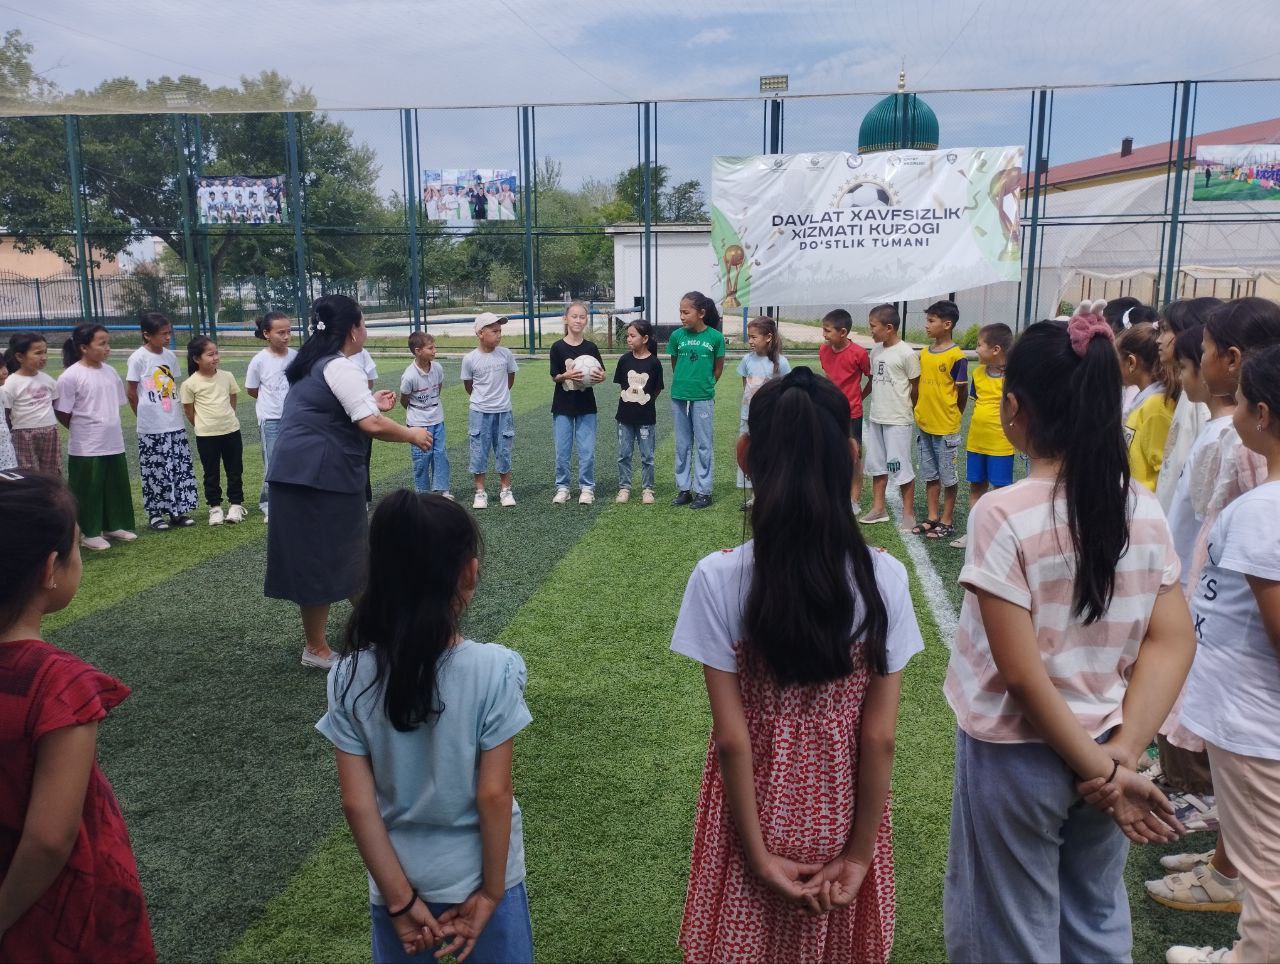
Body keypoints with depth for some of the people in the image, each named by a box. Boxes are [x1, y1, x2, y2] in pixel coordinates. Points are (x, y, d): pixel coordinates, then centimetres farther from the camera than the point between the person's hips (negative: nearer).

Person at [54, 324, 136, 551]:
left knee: (117, 487, 14)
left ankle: (114, 526, 29)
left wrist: (109, 428, 9)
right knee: (89, 491, 5)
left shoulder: (110, 371, 5)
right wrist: (84, 429, -1)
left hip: (114, 443, 6)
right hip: (86, 447, -6)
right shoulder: (70, 376, -14)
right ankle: (89, 533, 16)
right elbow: (62, 413, -10)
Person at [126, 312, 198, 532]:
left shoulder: (170, 356, 6)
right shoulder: (138, 357, -10)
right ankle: (154, 515, 12)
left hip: (175, 424, 6)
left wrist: (176, 412, 6)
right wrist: (147, 415, 0)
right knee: (155, 472, 2)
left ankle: (178, 511, 18)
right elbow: (131, 392, -5)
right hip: (151, 428, -5)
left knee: (181, 468, 7)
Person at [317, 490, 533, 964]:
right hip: (478, 876, -2)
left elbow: (357, 803, -12)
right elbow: (493, 794, -18)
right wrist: (490, 891, -7)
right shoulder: (494, 668, -23)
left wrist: (400, 899, -5)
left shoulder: (350, 676, -14)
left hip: (400, 880, 2)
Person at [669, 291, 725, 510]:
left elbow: (718, 368, 3)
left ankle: (703, 491, 12)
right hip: (679, 397, 3)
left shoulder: (715, 337, -7)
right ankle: (683, 489, 20)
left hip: (703, 399, -3)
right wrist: (684, 383, 10)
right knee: (682, 445, 11)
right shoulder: (677, 335, -1)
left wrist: (704, 385, 7)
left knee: (704, 445, 4)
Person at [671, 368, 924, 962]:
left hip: (758, 810, -1)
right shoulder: (884, 578, -16)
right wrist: (860, 851, -2)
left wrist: (757, 854, -6)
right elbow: (878, 738, -12)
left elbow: (733, 737, -16)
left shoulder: (718, 579, -20)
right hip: (841, 813, 2)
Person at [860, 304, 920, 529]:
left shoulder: (907, 353, -13)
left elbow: (915, 387, -7)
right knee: (876, 464, 13)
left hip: (898, 420, -7)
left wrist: (907, 410, 3)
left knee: (901, 467, -1)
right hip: (875, 417, 7)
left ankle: (908, 513, 10)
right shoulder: (876, 351, 7)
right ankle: (878, 508, 25)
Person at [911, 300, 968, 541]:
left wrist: (950, 416, 2)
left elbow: (962, 392, -8)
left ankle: (947, 521, 15)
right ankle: (932, 517, 24)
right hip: (924, 424, 7)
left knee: (948, 475, 5)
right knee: (930, 474, 14)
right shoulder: (924, 353, 6)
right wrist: (920, 411, 6)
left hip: (946, 427, -7)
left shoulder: (956, 356, -14)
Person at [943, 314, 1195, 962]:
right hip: (1103, 751, 5)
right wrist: (1120, 754, -9)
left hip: (1017, 755, -5)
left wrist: (1101, 769, -12)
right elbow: (1172, 641, -5)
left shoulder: (1004, 514, -22)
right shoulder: (1144, 507, -5)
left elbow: (1021, 674, -22)